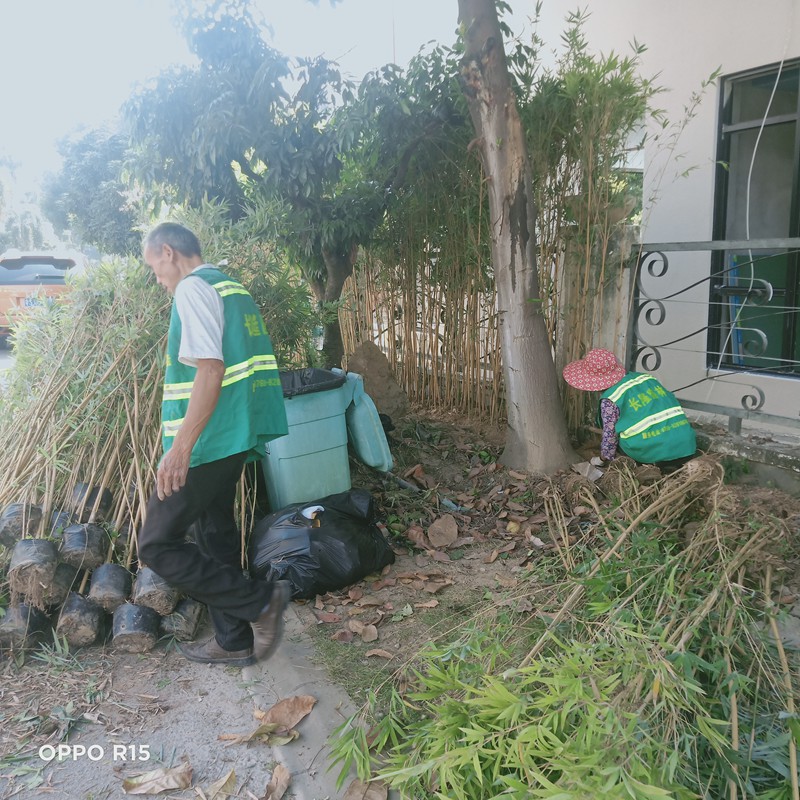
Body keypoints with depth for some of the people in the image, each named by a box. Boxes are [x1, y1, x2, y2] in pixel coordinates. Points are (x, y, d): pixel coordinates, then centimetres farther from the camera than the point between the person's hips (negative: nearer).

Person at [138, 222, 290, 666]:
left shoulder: (193, 288, -12)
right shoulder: (232, 287, 17)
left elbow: (211, 368, -23)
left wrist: (181, 446, -25)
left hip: (206, 442, -10)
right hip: (234, 437, 10)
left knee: (158, 545, -2)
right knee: (216, 535, 17)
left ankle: (260, 600, 1)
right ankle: (235, 642, 27)